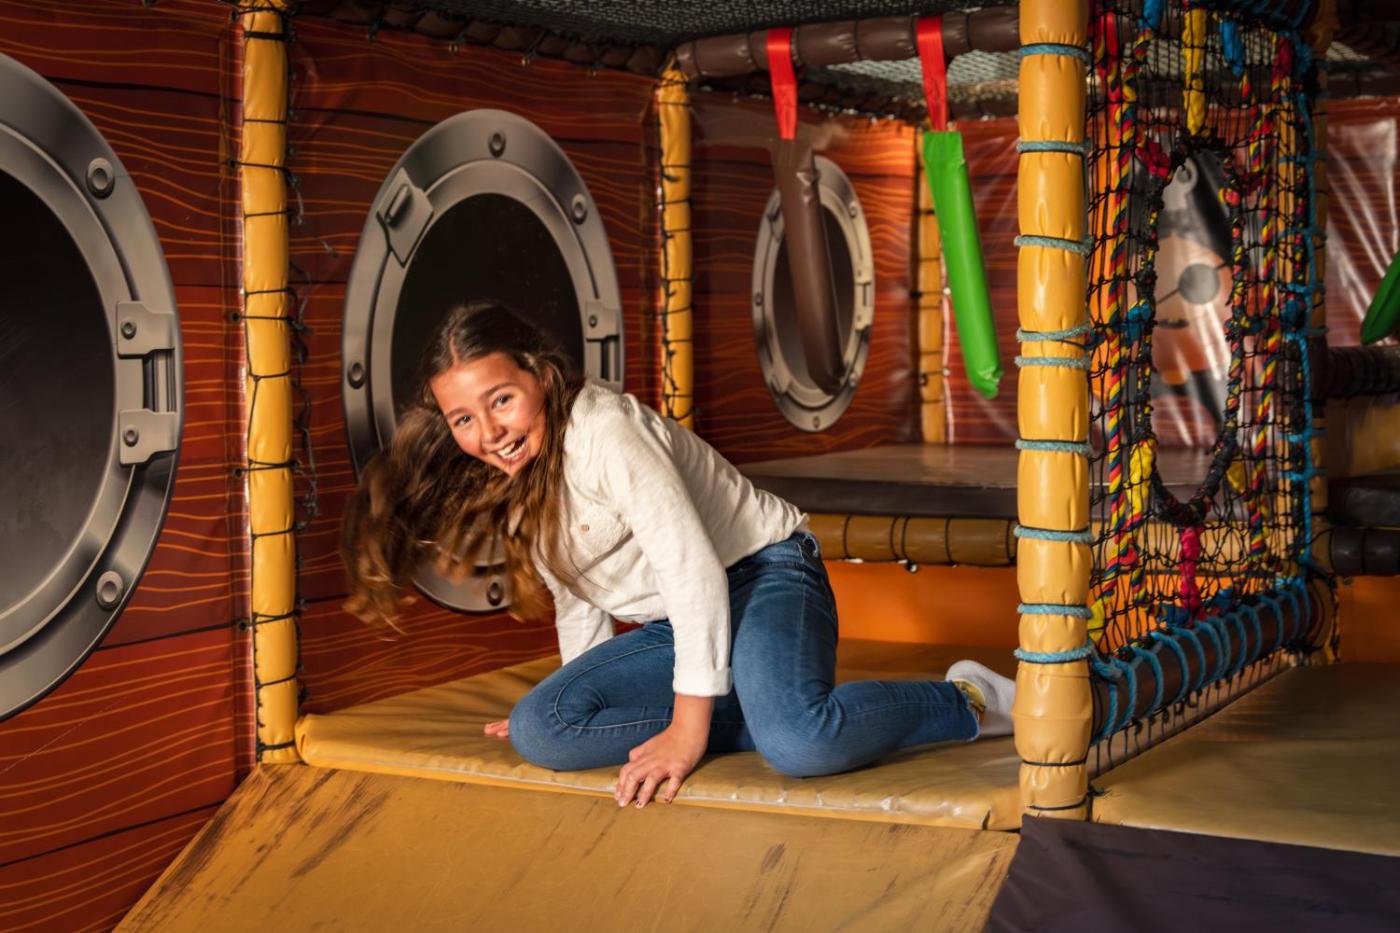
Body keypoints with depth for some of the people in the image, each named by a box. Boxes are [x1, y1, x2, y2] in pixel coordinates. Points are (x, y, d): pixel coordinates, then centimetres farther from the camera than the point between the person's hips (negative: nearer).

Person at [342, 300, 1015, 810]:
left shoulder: (602, 429, -20)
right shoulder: (509, 487, 7)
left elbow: (692, 566, -26)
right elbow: (575, 598, 19)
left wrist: (689, 727, -27)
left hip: (761, 574, -8)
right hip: (672, 628, 8)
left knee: (800, 743, -39)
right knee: (539, 730, -16)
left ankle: (970, 701, -11)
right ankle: (769, 713, -13)